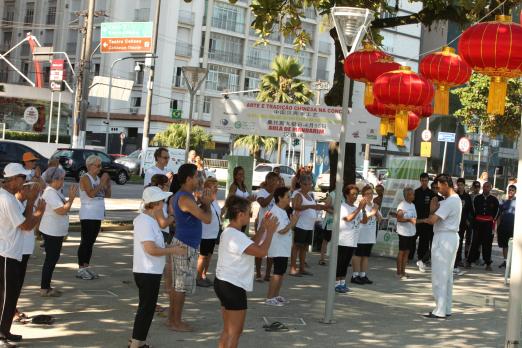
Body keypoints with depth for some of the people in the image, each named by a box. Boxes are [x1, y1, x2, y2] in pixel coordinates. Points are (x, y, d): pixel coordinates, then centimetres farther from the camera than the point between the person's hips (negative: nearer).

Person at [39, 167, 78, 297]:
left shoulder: (56, 192, 11)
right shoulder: (50, 193, -20)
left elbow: (64, 207, 16)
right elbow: (62, 210, -27)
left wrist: (70, 198, 4)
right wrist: (71, 198, -21)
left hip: (57, 232, 10)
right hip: (51, 232, -10)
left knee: (53, 259, 15)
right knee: (51, 259, -4)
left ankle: (46, 287, 22)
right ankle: (44, 288, 2)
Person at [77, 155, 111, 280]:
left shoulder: (98, 178, 12)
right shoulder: (85, 178, -10)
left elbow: (107, 195, 13)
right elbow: (91, 193, -24)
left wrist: (108, 183, 0)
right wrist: (102, 182, -19)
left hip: (98, 215, 7)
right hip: (87, 215, -7)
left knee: (91, 241, 10)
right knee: (85, 241, -6)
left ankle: (87, 266, 15)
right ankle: (81, 268, -3)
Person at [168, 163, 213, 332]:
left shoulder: (180, 196, 12)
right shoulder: (186, 199, -21)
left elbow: (196, 214, 18)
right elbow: (207, 219, -20)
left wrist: (204, 202, 6)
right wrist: (207, 203, -3)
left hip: (181, 243, 10)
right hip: (186, 246, -10)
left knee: (177, 283, 15)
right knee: (182, 285, -3)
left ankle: (172, 318, 22)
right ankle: (176, 322, 4)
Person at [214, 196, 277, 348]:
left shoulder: (230, 232, 12)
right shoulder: (235, 235, -22)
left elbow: (252, 247, 18)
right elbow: (261, 251, -27)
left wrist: (262, 228, 11)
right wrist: (270, 231, -14)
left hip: (225, 284, 11)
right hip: (233, 287, -11)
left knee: (228, 330, 18)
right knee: (234, 332, -1)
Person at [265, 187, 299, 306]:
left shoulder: (282, 211, 14)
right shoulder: (276, 212, -18)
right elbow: (282, 230, -22)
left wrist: (293, 222, 4)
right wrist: (292, 222, -11)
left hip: (284, 249, 10)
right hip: (278, 249, -10)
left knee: (281, 272, 14)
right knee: (277, 273, -8)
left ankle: (276, 296, 22)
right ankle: (269, 298, -4)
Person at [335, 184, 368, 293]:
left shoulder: (356, 208, 11)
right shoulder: (342, 206, -9)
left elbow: (364, 221, 4)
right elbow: (349, 218, -24)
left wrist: (363, 208, -8)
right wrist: (359, 208, -23)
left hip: (352, 241, 7)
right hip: (342, 240, -7)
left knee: (346, 264, 12)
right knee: (339, 263, -2)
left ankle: (343, 283, 18)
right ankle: (337, 284, 3)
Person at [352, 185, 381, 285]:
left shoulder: (374, 205, 13)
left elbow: (379, 219, 16)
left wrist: (376, 212, -3)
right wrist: (371, 213, -19)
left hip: (370, 236, 7)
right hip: (360, 236, -7)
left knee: (366, 256, 10)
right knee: (358, 255, -2)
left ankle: (363, 275, 15)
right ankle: (355, 275, 2)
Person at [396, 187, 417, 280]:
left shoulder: (413, 205, 13)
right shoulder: (402, 205, -12)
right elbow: (399, 218, -18)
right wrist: (409, 220, -27)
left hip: (411, 232, 7)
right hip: (403, 232, -7)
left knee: (407, 252, 9)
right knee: (402, 252, -1)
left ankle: (403, 271, 15)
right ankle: (399, 272, 7)